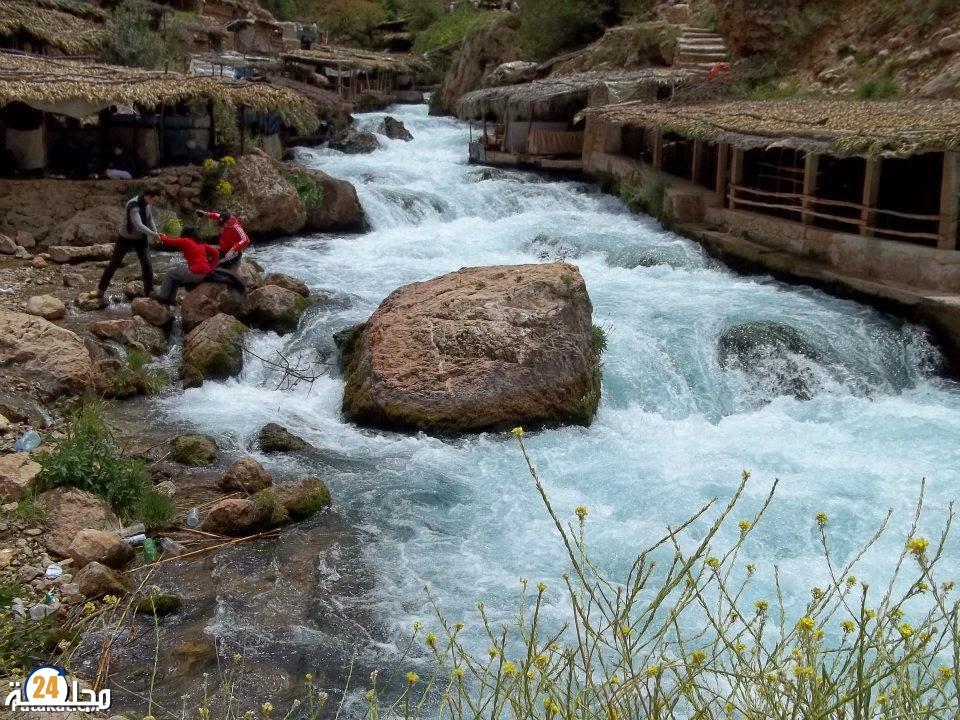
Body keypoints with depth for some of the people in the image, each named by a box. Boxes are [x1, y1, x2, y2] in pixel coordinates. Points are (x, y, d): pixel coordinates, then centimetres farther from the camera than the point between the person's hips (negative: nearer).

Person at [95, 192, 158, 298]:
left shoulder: (148, 204, -8)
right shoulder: (133, 205, -31)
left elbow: (149, 218, 6)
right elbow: (138, 225, -41)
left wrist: (155, 232, -10)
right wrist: (153, 234, -44)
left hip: (140, 238, 5)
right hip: (126, 238, -5)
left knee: (147, 264, -3)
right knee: (113, 264, 5)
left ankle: (149, 292, 8)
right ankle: (100, 290, 16)